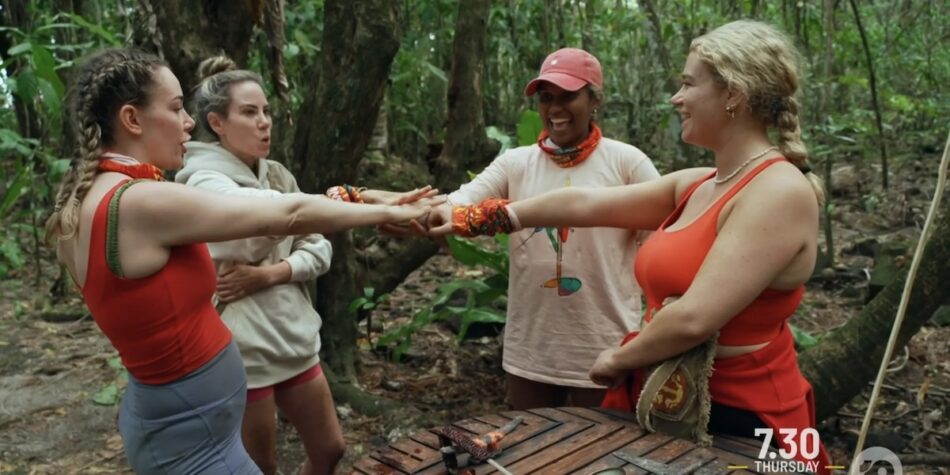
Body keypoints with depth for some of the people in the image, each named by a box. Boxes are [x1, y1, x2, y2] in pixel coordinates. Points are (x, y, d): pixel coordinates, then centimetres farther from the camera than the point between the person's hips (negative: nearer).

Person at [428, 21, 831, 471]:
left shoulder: (780, 192, -20)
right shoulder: (695, 186, 5)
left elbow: (694, 319, -27)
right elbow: (584, 203, 5)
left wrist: (619, 359, -10)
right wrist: (471, 218, 8)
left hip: (735, 418, -7)